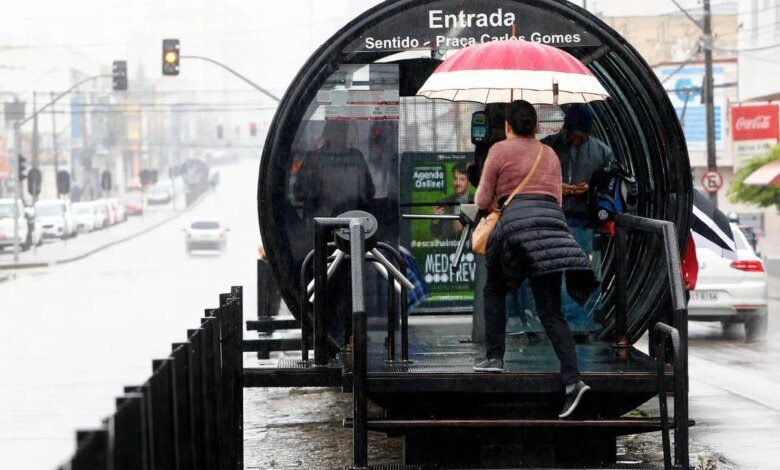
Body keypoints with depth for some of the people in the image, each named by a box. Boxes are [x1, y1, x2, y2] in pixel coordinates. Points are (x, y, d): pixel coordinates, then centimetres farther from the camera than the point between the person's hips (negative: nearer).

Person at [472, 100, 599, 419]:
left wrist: (497, 201, 32)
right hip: (553, 223, 4)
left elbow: (483, 200, 9)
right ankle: (572, 378, -14)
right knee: (550, 311, 0)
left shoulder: (500, 150, 8)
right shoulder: (550, 154, 24)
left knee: (495, 289, 22)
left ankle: (494, 356, 15)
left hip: (516, 223, -4)